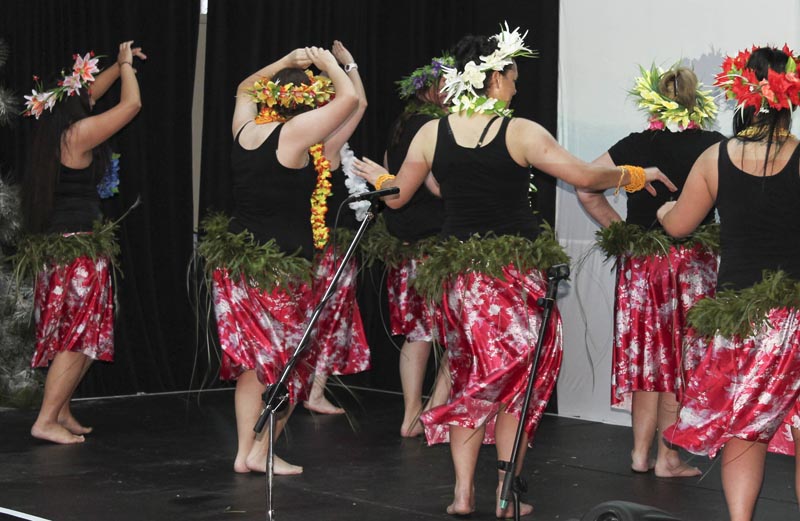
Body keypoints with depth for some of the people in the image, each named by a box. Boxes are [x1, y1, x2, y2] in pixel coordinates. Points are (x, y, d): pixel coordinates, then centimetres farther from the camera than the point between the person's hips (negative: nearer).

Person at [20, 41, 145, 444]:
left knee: (81, 337, 16)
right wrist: (126, 66, 7)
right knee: (77, 338, -4)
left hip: (55, 245, 9)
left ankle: (61, 411, 21)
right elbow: (132, 104, -10)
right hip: (78, 248, -9)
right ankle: (46, 421, -3)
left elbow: (86, 96, 28)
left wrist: (118, 66, 29)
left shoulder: (55, 131, 9)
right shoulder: (78, 134, -15)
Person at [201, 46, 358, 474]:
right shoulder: (294, 133, -14)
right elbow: (350, 97, -12)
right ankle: (262, 452, 9)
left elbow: (245, 88, 27)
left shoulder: (245, 129, 5)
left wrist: (288, 62, 22)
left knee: (254, 359, 14)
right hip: (280, 265, -7)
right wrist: (327, 64, 5)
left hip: (235, 260, 7)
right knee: (289, 360, 7)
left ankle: (244, 451, 16)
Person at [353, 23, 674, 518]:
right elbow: (586, 177, -9)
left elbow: (397, 198, 11)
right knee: (518, 381, 7)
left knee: (470, 379, 14)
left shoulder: (431, 134, 2)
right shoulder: (521, 132, -9)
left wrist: (380, 178, 33)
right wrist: (637, 175, 8)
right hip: (518, 269, -3)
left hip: (459, 271, 4)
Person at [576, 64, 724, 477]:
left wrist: (618, 229, 3)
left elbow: (586, 188, -3)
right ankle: (668, 458, 9)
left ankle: (640, 453, 16)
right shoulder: (714, 146, -5)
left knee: (647, 356, 12)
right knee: (680, 360, 5)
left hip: (639, 261, 2)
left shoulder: (636, 145, -1)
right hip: (692, 260, -2)